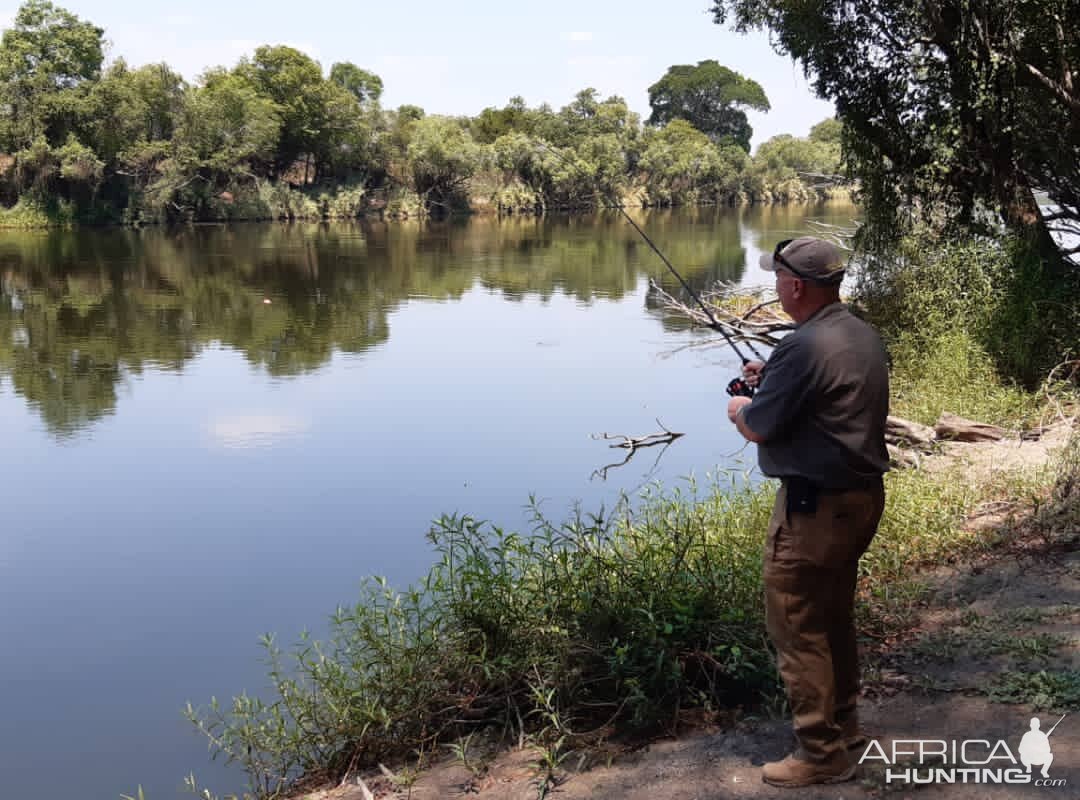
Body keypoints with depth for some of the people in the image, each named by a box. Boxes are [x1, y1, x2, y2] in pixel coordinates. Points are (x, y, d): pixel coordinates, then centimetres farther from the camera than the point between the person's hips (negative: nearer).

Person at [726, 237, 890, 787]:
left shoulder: (804, 346, -21)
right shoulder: (862, 335, 8)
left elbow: (758, 428, -15)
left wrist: (739, 409, 6)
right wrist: (772, 380, 15)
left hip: (816, 505, -10)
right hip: (862, 495, 10)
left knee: (797, 626, 0)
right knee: (833, 617, 21)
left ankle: (822, 753, 8)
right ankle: (843, 729, 33)